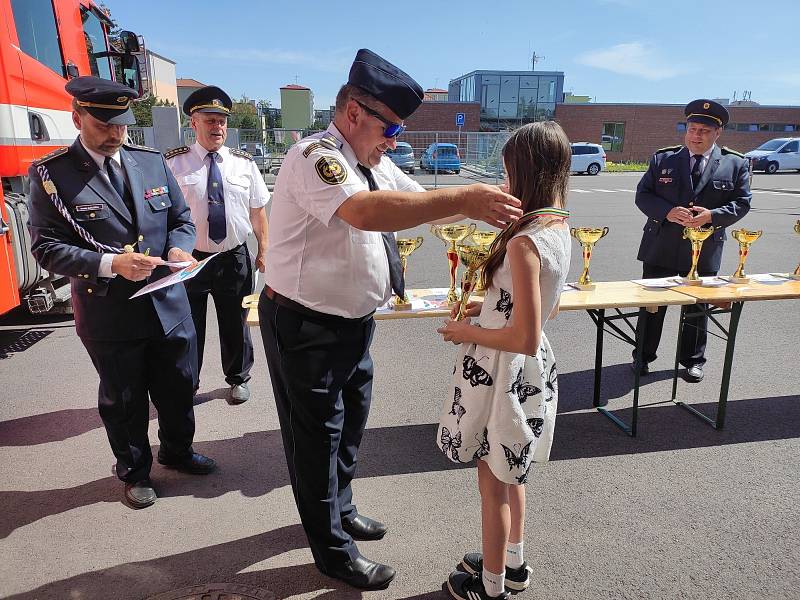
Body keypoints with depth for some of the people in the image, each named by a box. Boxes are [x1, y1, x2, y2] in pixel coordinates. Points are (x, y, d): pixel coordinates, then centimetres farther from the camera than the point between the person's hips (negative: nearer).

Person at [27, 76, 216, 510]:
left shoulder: (152, 161, 4)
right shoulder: (51, 173, -7)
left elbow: (182, 218, 9)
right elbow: (46, 246, -11)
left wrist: (178, 248, -13)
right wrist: (110, 263, -25)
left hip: (169, 305, 4)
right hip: (108, 314, -3)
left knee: (179, 388, 19)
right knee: (123, 399, 15)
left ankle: (177, 451, 45)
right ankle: (134, 470, 39)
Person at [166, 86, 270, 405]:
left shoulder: (244, 163, 3)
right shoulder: (174, 163, -5)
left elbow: (257, 210, 6)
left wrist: (263, 251, 3)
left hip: (235, 258, 2)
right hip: (189, 258, -1)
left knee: (236, 324, 16)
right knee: (188, 327, 14)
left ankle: (238, 379, 38)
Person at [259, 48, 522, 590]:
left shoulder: (376, 163, 6)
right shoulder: (315, 156, -23)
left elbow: (423, 201, 10)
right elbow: (364, 211, -42)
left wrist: (485, 207, -6)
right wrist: (466, 199, -41)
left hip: (354, 321, 9)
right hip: (307, 327, -9)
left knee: (351, 423, 23)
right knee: (319, 438, 8)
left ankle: (341, 510, 48)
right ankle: (334, 553, 29)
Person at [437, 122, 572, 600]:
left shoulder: (523, 243, -27)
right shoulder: (560, 229, 1)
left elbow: (524, 338, -27)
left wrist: (466, 332, -14)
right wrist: (487, 308, 7)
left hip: (503, 373, -9)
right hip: (530, 369, 9)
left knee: (493, 484, 12)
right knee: (510, 475, 26)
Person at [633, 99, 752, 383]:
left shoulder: (736, 164, 2)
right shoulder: (662, 159, 2)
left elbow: (741, 202, 2)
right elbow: (643, 195, 0)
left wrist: (711, 215, -17)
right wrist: (667, 212, -17)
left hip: (704, 251, 0)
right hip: (661, 247, 0)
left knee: (697, 308, 12)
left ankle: (692, 360, 28)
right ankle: (643, 356, 23)